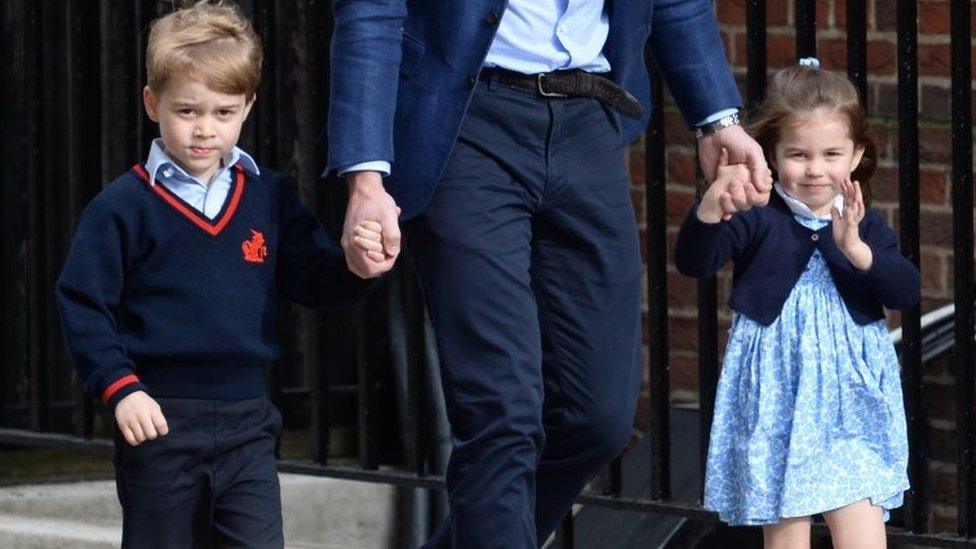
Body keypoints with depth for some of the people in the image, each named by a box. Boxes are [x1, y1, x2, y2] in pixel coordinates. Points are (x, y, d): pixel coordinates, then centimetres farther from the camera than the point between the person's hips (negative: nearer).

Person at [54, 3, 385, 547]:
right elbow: (82, 306, -5)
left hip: (247, 423, 3)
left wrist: (353, 265, -14)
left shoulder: (270, 198, 7)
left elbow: (315, 281, 9)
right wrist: (120, 388, -15)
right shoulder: (123, 207, -5)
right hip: (159, 420, -2)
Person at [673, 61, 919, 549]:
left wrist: (857, 249, -22)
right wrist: (711, 207, -35)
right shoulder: (758, 220, -5)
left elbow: (907, 291, -6)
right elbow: (693, 262, -16)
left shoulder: (865, 225, 4)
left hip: (850, 399, 1)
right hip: (776, 399, -1)